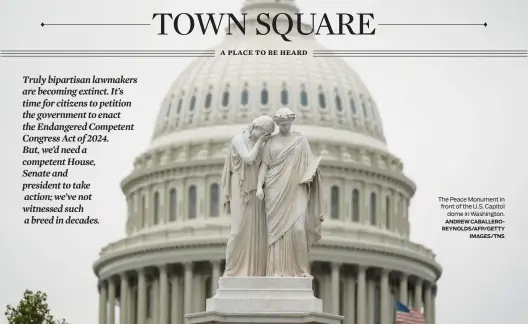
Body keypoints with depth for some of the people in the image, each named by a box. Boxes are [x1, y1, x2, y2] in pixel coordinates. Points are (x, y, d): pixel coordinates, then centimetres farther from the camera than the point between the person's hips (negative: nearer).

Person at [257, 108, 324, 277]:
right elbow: (264, 165, 3)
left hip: (296, 190, 0)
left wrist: (309, 174, -14)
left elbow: (309, 163, 8)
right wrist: (259, 186, -10)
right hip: (275, 190, 0)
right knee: (277, 229, -6)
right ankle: (278, 270, -6)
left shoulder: (301, 140, 10)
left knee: (298, 228, -13)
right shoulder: (270, 142, 10)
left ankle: (299, 269, -4)